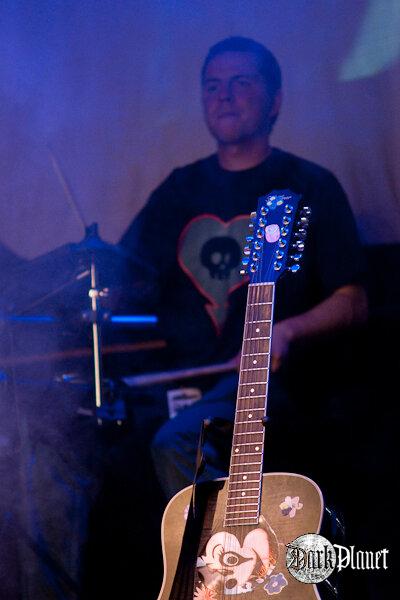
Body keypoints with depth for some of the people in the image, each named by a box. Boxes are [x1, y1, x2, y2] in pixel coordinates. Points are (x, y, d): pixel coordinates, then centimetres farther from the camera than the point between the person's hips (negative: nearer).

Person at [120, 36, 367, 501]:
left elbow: (352, 302, 1)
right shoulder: (181, 188, 18)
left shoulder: (308, 187, 4)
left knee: (178, 442, -34)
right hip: (173, 373, 5)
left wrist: (286, 331, -18)